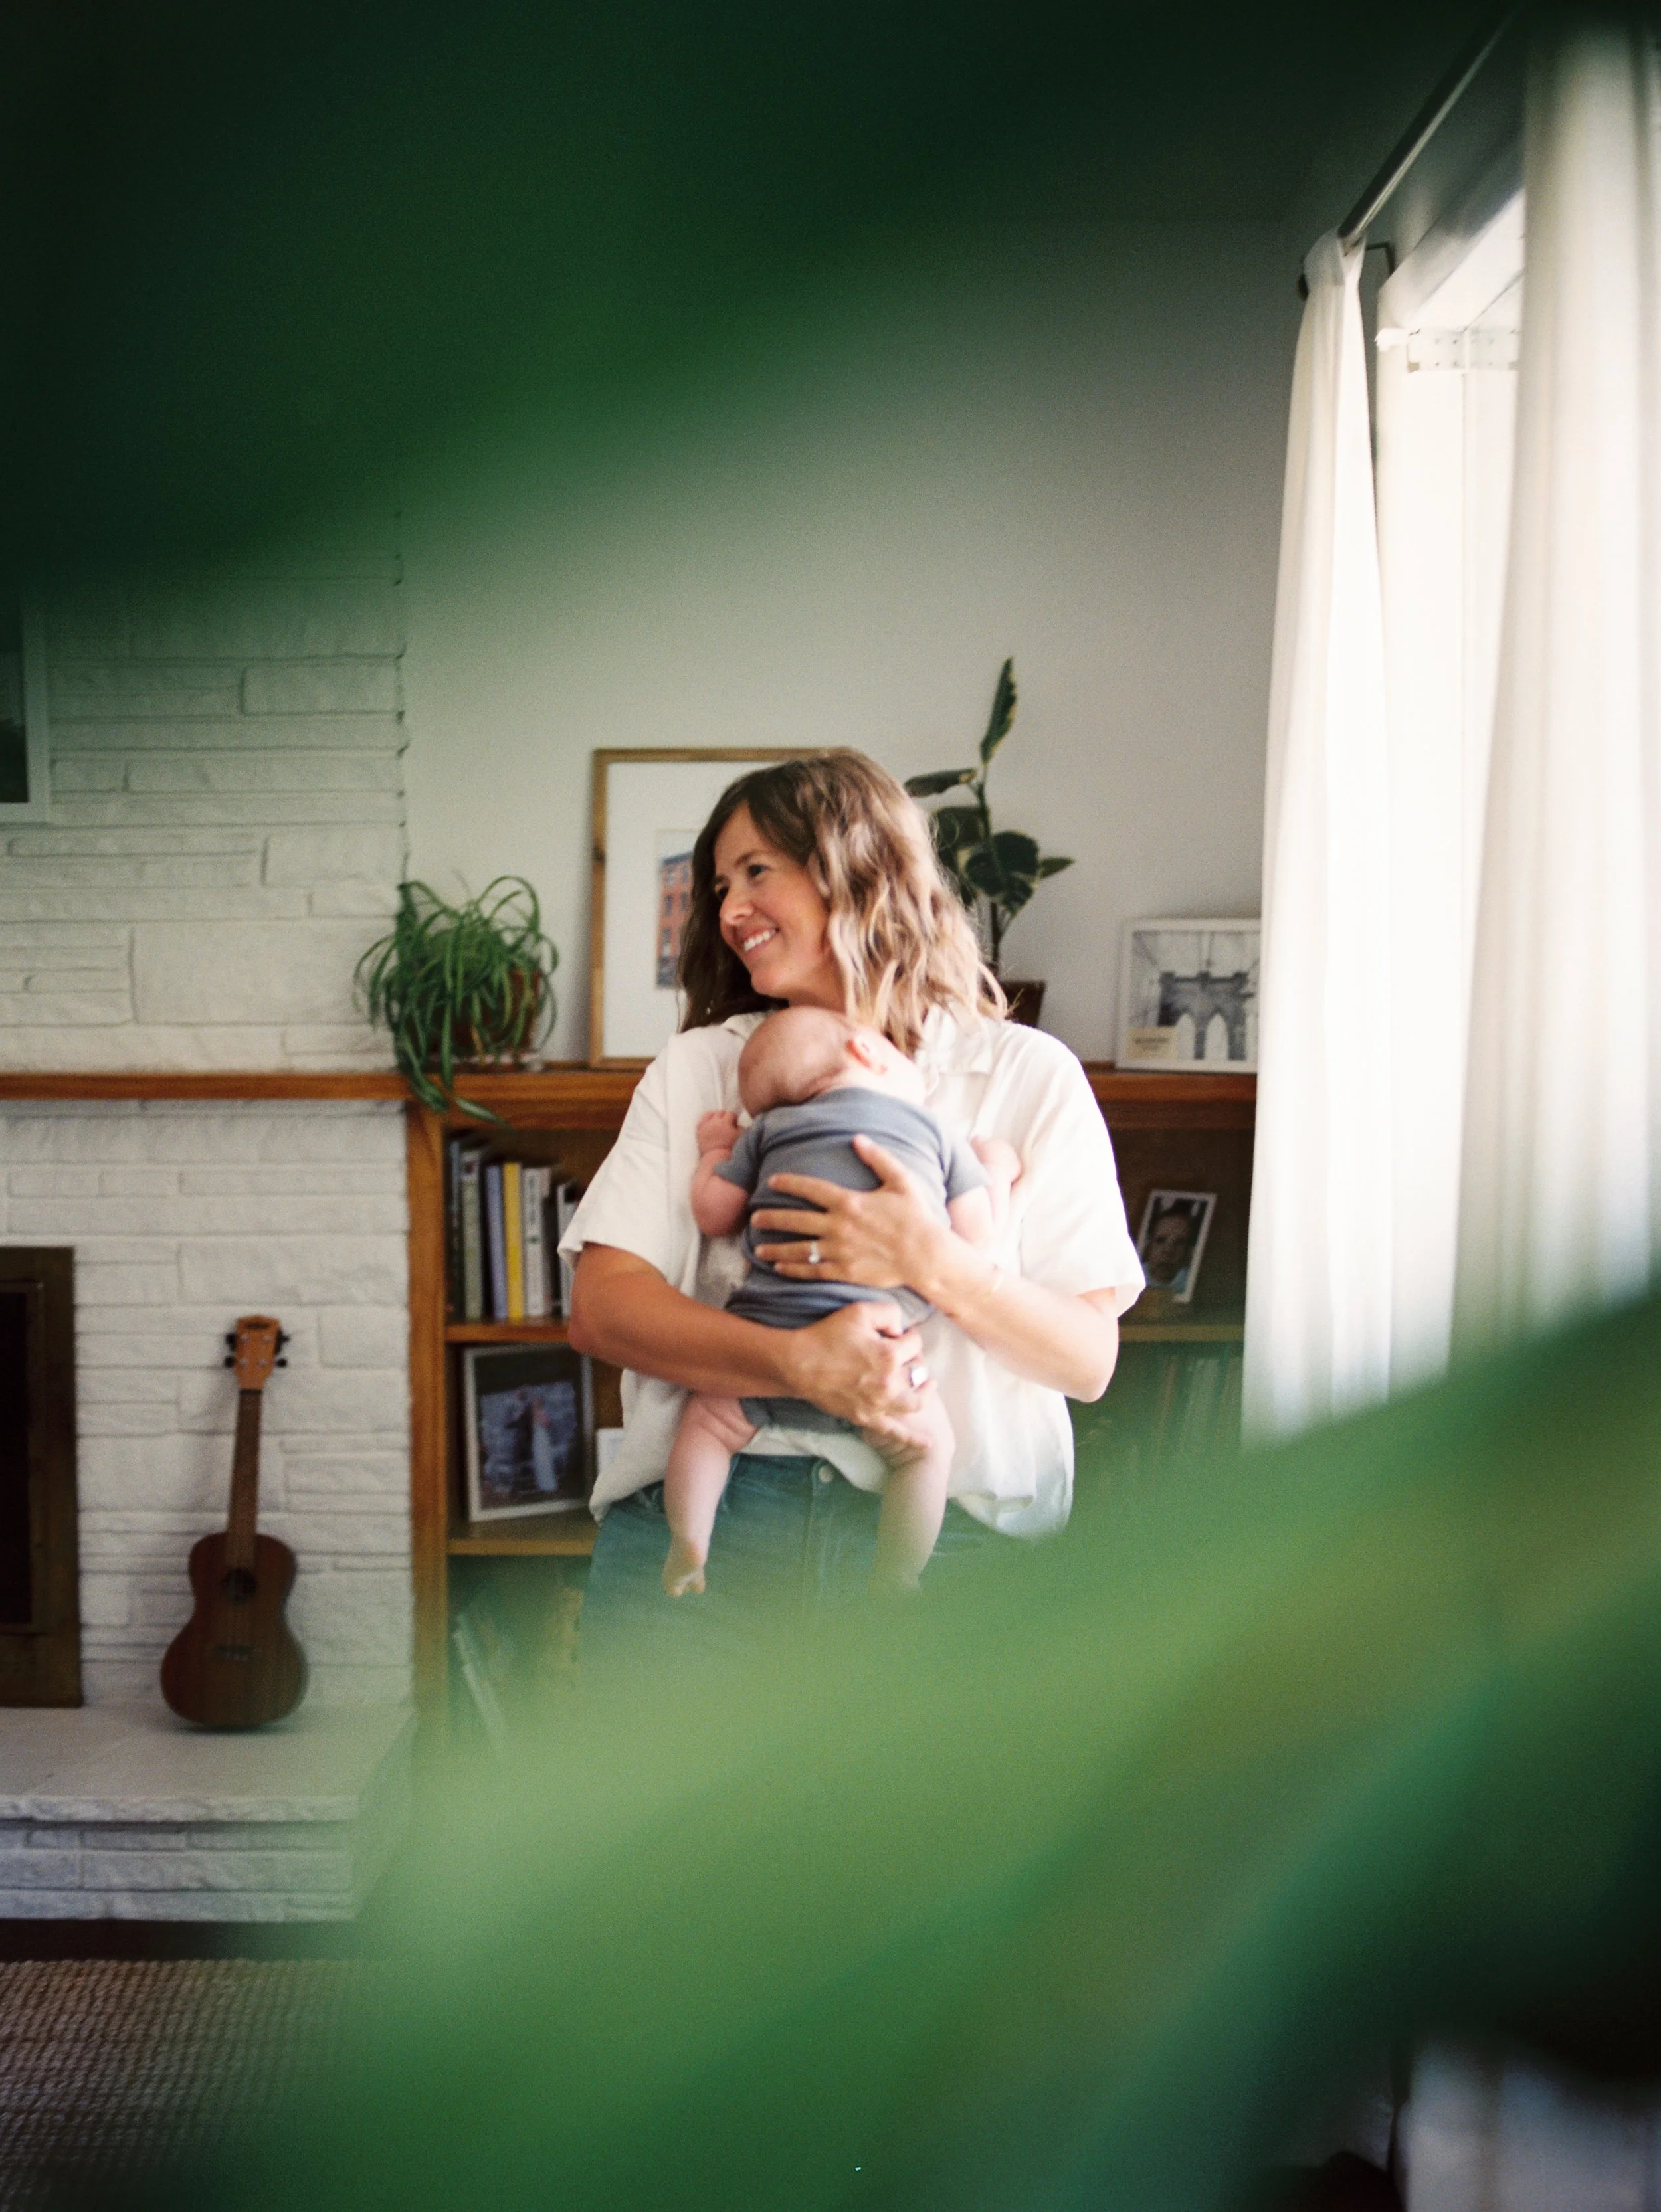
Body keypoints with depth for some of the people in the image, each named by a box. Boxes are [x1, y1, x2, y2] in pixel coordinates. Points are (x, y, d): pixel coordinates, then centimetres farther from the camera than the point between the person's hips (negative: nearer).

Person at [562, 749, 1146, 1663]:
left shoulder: (1029, 1075, 9)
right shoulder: (696, 1069, 14)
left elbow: (1091, 1360, 3)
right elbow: (600, 1309, 0)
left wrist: (936, 1266, -14)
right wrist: (798, 1362, -16)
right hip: (705, 1511, 1)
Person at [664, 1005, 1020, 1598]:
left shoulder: (768, 1128, 16)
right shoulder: (938, 1134, 14)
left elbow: (713, 1213, 16)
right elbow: (978, 1233, 10)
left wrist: (716, 1151, 36)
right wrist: (996, 1170, 30)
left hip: (769, 1331, 1)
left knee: (709, 1421, 22)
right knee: (928, 1445, 17)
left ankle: (688, 1546, 10)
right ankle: (894, 1584, 15)